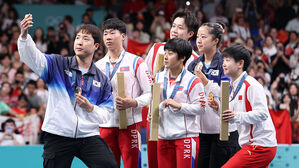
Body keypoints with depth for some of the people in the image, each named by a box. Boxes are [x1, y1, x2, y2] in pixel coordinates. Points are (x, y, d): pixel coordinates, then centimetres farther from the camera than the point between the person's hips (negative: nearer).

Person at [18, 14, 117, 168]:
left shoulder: (102, 80, 11)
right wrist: (24, 35, -30)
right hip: (58, 136, -1)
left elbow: (105, 115, 11)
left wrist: (90, 108, -9)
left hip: (89, 136, 1)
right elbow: (32, 57, -12)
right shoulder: (58, 64, 5)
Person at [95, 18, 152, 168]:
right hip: (105, 125, 4)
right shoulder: (98, 65, 15)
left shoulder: (135, 62, 1)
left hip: (129, 123, -4)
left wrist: (133, 103, -18)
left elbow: (150, 93, -2)